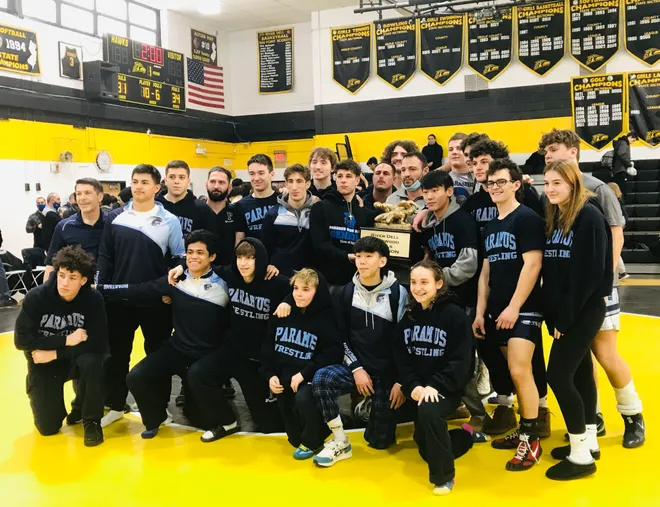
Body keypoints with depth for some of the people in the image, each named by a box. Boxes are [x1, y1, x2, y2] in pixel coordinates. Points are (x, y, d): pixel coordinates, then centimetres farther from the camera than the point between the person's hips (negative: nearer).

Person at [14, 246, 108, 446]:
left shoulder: (93, 299, -19)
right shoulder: (36, 297, -20)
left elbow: (99, 344, -22)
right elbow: (21, 339, -21)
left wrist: (55, 353, -24)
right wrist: (66, 340, -26)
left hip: (77, 359, 0)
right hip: (43, 364, 0)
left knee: (91, 362, -35)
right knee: (47, 427, -6)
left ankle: (91, 420, -12)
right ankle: (45, 400, 30)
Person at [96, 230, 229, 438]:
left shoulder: (223, 286, -9)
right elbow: (140, 291, -5)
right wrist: (99, 289, -9)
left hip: (207, 357, -3)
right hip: (176, 349, 3)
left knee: (198, 414, 4)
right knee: (136, 378, -15)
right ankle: (155, 417, 14)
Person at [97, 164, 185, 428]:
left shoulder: (170, 220, -3)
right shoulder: (115, 218, 3)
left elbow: (179, 259, 1)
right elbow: (105, 258, 5)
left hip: (156, 300, -2)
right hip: (119, 299, 2)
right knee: (117, 353, 11)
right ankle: (115, 406, 26)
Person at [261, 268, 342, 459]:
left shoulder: (326, 318, -13)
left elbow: (332, 354, -20)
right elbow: (268, 346, 6)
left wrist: (304, 374, -24)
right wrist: (270, 374, -8)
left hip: (310, 380, -5)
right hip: (284, 378, 5)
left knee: (303, 399, -36)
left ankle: (312, 441, -7)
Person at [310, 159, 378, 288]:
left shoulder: (367, 213, 14)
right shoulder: (321, 208, 3)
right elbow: (320, 244, -8)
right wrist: (347, 256, -20)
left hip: (357, 279, 3)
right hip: (329, 278, -3)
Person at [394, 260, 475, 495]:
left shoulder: (455, 315, -11)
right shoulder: (409, 316, 6)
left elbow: (460, 361, -16)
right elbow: (401, 357, 2)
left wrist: (435, 386, -26)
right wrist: (412, 386, -14)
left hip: (446, 387, -6)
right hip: (418, 388, 6)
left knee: (428, 413, -34)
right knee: (422, 440, 5)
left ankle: (444, 475, -13)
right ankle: (463, 437, 36)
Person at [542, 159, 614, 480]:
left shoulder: (590, 217, -14)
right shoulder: (552, 218, 10)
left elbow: (588, 274, -19)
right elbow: (550, 270, 10)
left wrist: (565, 318, -17)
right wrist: (553, 315, 3)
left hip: (584, 311, -7)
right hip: (562, 312, 7)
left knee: (558, 375, -9)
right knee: (580, 372, 14)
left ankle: (581, 456, 4)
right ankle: (589, 441, 27)